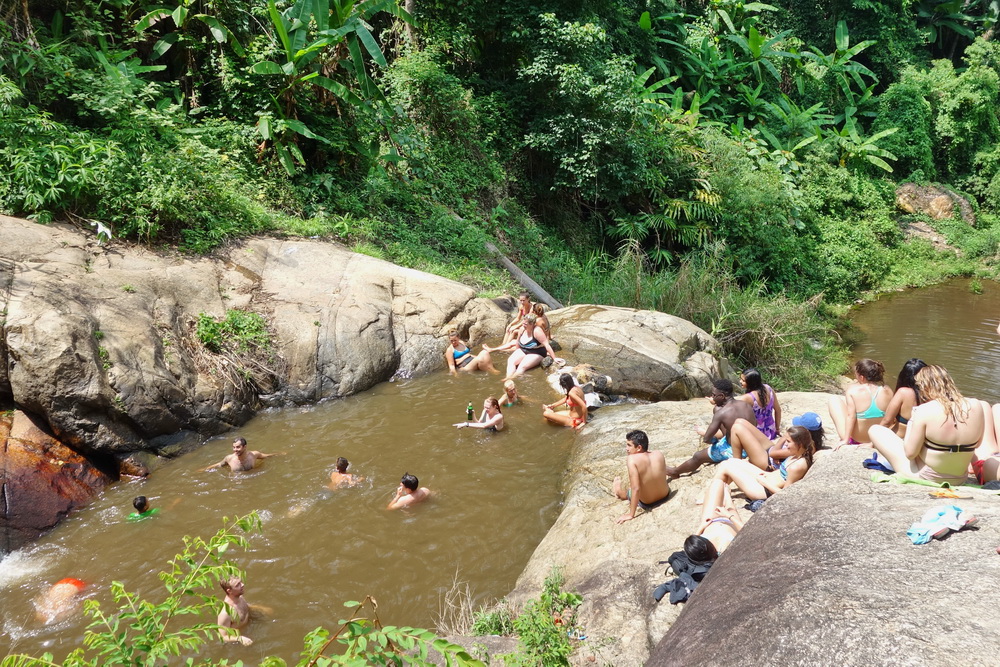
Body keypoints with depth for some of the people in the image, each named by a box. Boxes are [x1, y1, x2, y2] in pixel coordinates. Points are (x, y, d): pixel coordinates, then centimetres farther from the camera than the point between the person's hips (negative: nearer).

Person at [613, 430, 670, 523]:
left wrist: (631, 514, -24)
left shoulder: (632, 459, -30)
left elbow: (636, 488, -32)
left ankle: (618, 490, 55)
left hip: (647, 504, -3)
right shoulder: (659, 454, -15)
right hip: (665, 496, 4)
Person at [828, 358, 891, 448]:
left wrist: (845, 439, -18)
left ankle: (844, 438, 12)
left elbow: (851, 415, -24)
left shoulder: (853, 390, -20)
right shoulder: (888, 392, -10)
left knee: (834, 400, 11)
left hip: (856, 439, -4)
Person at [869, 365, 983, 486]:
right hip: (960, 480, 5)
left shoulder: (925, 411, -22)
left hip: (922, 478, -5)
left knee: (875, 430, 8)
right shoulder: (975, 406, -10)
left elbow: (910, 453, -17)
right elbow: (977, 444, 7)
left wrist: (911, 423, -4)